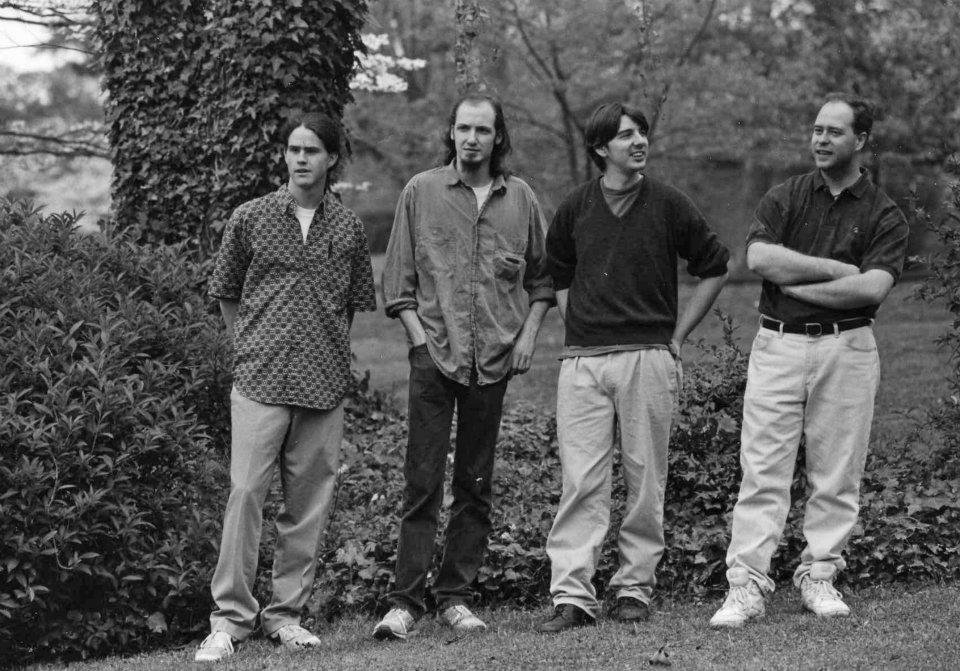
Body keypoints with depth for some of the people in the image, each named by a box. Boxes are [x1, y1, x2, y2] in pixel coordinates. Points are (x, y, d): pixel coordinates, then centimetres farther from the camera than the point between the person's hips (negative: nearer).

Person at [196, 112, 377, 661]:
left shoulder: (349, 227, 7)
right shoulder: (251, 218, 3)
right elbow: (227, 294, 12)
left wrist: (329, 355, 11)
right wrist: (252, 348, 8)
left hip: (325, 384, 2)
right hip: (260, 380, -2)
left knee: (310, 503, 4)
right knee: (246, 493, -9)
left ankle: (287, 614, 14)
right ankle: (231, 617, -4)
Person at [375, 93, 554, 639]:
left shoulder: (520, 198, 8)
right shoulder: (421, 192, 3)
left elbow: (542, 278, 15)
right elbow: (399, 280, 3)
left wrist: (529, 334, 3)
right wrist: (420, 338, -6)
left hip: (494, 360, 2)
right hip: (434, 354, -2)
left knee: (476, 485, 7)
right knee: (423, 482, -6)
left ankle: (456, 597, 14)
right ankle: (406, 601, -4)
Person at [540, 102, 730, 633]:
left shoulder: (668, 205, 2)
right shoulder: (575, 208, 7)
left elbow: (714, 269, 11)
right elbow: (558, 275, 24)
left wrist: (675, 337, 6)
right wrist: (578, 326, 10)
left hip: (649, 356, -1)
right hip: (583, 360, 1)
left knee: (645, 479, 3)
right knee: (581, 479, -6)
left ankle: (635, 587, 13)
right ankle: (572, 595, -6)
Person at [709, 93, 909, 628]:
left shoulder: (885, 216, 3)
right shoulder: (785, 198, 8)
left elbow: (873, 287, -12)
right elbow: (760, 257, -10)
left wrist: (798, 283, -9)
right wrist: (838, 270, -11)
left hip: (847, 349, 0)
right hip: (778, 344, 0)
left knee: (837, 473, 4)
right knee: (763, 470, -4)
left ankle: (819, 576, 16)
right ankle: (746, 585, -5)